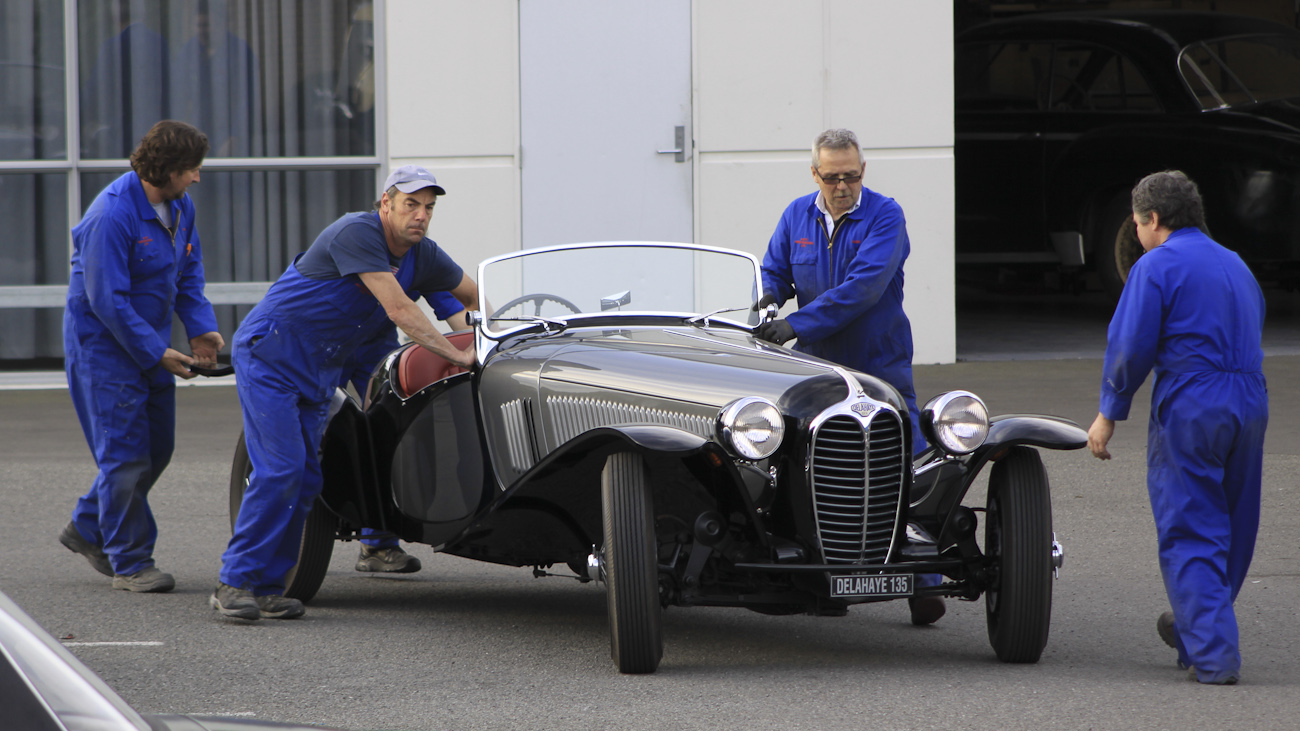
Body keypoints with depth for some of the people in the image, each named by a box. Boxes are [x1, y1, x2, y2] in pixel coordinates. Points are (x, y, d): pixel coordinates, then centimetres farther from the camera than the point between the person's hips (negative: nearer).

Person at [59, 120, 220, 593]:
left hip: (151, 341, 9)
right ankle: (130, 562, 3)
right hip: (105, 344, -9)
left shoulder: (179, 206, 2)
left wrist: (201, 328, -2)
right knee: (126, 453, -6)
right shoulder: (111, 217, -25)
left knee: (156, 448, 13)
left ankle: (88, 529, 30)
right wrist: (156, 353, -22)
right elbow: (107, 300, -24)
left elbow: (189, 271, 13)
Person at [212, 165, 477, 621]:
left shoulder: (421, 255, 4)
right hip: (269, 356, -8)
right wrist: (457, 356, -21)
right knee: (279, 469, -17)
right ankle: (234, 584, -14)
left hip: (316, 373, 8)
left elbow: (473, 295, 23)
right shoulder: (356, 233, -22)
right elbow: (399, 310, -25)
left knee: (305, 479, 1)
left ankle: (267, 588, 4)